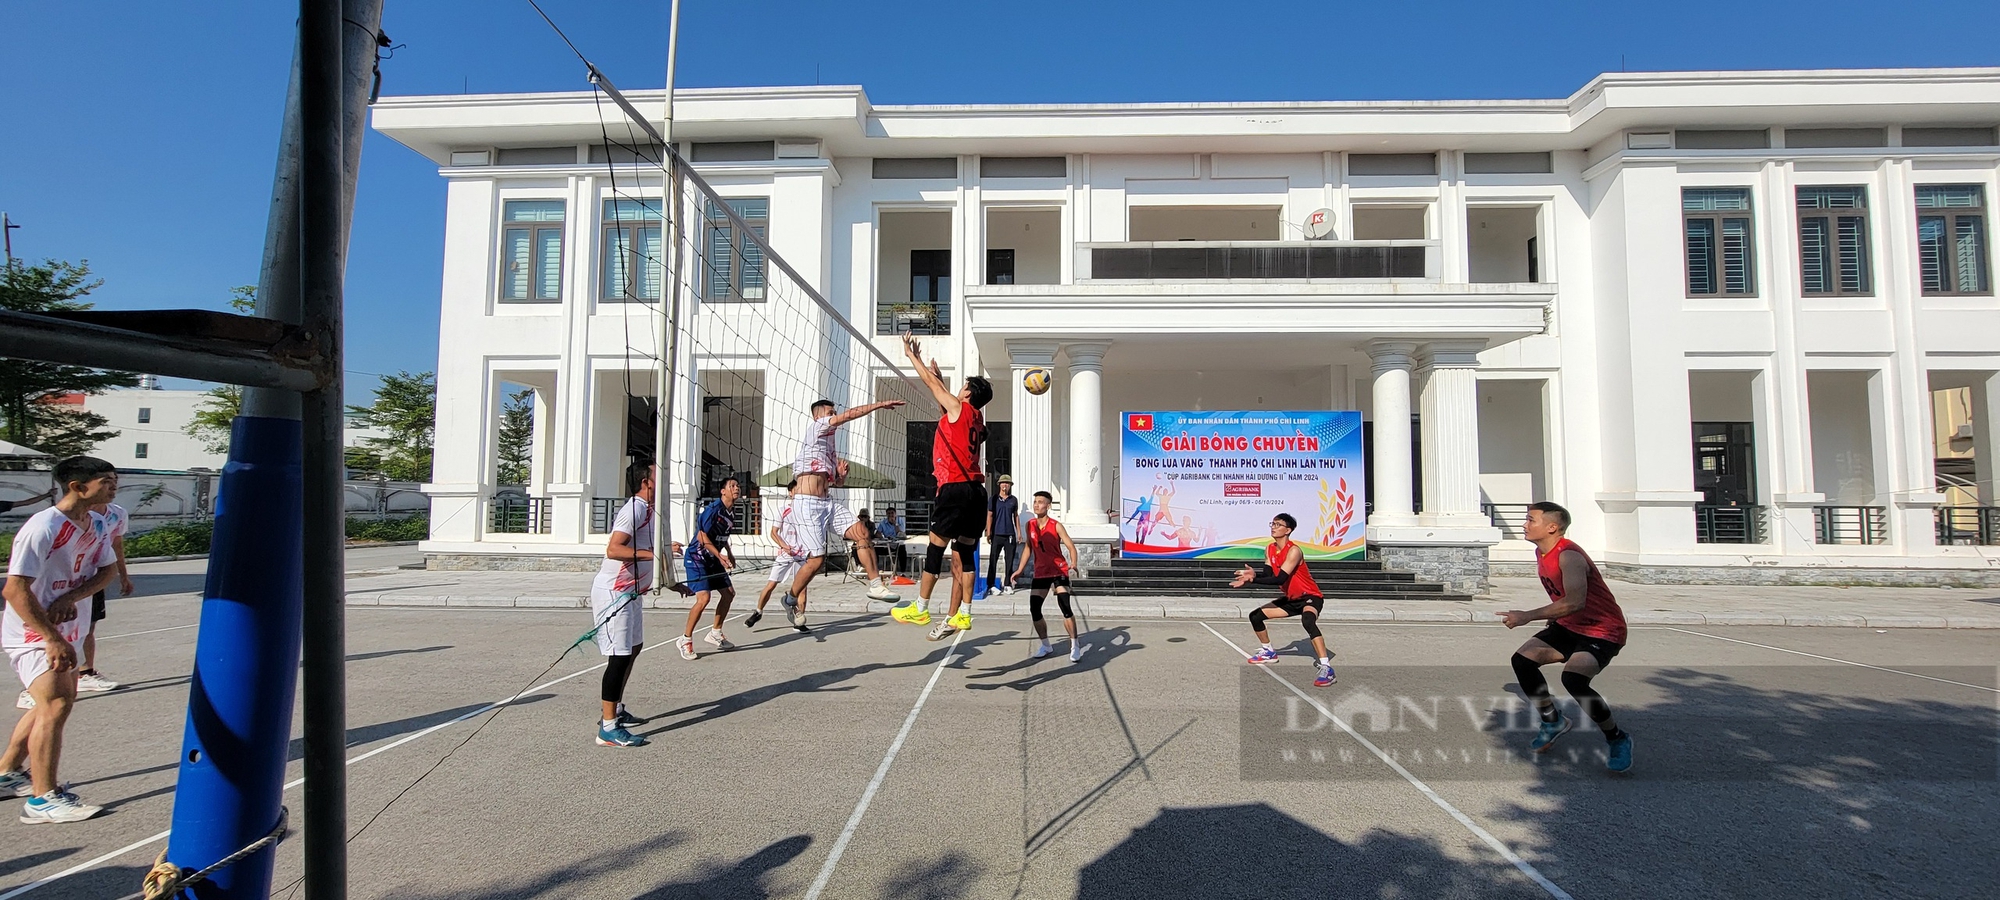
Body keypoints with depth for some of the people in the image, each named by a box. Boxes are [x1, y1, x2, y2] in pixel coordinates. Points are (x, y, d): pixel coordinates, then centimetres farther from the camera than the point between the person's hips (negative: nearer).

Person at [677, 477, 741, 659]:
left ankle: (715, 633, 24)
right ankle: (685, 639, -1)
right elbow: (702, 536, -22)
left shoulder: (729, 512, 6)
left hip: (712, 560, 9)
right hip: (696, 558, -9)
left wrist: (729, 554, 11)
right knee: (703, 598, -18)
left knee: (729, 593, 9)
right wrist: (720, 556, -22)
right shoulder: (713, 508, -20)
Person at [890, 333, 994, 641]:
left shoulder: (960, 408, -1)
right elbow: (941, 400, 37)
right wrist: (937, 372, 43)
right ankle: (960, 616, 10)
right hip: (975, 489, 8)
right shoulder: (975, 418, 20)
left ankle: (920, 609, 6)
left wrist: (911, 354, 20)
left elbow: (931, 382, 8)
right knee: (964, 553, 8)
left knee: (935, 548, -1)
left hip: (956, 487, -8)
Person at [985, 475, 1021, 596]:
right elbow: (989, 515, 1)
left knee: (1010, 561, 5)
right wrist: (988, 532, -6)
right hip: (997, 534, -2)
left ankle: (1008, 584, 13)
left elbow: (1016, 516, 15)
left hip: (1010, 535, 2)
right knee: (993, 560, -1)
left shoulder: (1014, 500, 9)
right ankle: (991, 585, 3)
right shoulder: (993, 499, 2)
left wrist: (1019, 533, 10)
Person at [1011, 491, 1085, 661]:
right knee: (1034, 610, 0)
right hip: (1040, 573, 5)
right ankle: (1045, 645, 19)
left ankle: (1075, 645, -2)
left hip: (1059, 571, -5)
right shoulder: (1029, 525, 3)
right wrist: (1020, 570, 13)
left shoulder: (1056, 526, -10)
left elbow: (1071, 547, -11)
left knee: (1065, 607, -16)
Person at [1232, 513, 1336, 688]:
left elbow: (1279, 579, -32)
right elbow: (1268, 575, -8)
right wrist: (1253, 574, -29)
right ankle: (1269, 652, 29)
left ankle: (1326, 668, -38)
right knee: (1255, 616, 7)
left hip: (1310, 597, -9)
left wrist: (1253, 578, -38)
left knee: (1308, 621, -39)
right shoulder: (1269, 549, 0)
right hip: (1291, 598, 9)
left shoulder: (1294, 551, -25)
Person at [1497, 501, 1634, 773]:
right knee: (1523, 659, -4)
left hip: (1602, 631, -9)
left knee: (1573, 678, -29)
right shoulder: (1541, 553, 5)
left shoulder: (1569, 555, -25)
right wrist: (1554, 618, 15)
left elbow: (1575, 601, -38)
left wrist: (1528, 616, -37)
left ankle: (1617, 739, -2)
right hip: (1569, 626, 9)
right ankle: (1553, 720, 17)